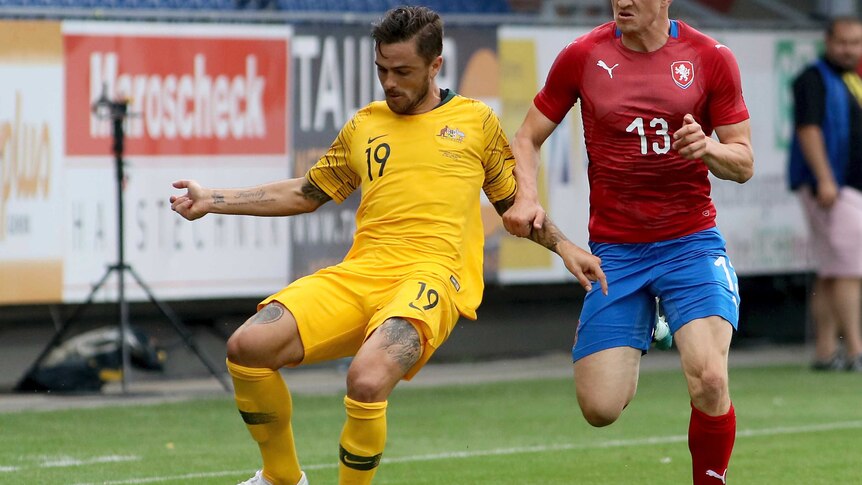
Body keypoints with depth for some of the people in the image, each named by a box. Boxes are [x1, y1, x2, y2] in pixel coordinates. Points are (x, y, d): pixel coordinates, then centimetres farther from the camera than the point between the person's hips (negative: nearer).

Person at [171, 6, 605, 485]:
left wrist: (564, 247, 10)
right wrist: (212, 201, 24)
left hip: (432, 275, -4)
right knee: (247, 347, -17)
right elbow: (305, 193, 29)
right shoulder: (363, 126, 20)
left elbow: (514, 203, 24)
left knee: (367, 378, -35)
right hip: (359, 274, 4)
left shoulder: (476, 121, 14)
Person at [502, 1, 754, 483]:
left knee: (709, 380, -24)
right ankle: (634, 355, 34)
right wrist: (527, 197, -11)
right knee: (599, 409, -4)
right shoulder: (583, 56, -1)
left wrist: (708, 148, -20)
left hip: (691, 240, -1)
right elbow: (527, 139, 9)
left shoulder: (711, 58, -3)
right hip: (614, 250, 1)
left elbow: (744, 163, 3)